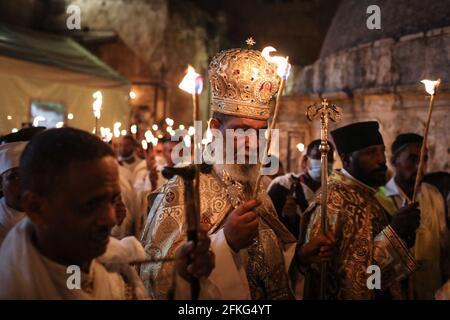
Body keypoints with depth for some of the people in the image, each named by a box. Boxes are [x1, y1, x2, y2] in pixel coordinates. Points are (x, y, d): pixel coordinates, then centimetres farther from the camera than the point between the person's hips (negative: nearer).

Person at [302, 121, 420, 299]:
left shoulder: (365, 195, 4)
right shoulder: (334, 200, -21)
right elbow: (341, 272, -26)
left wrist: (401, 236, -4)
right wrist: (393, 232, -26)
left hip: (380, 292, 8)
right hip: (350, 293, -8)